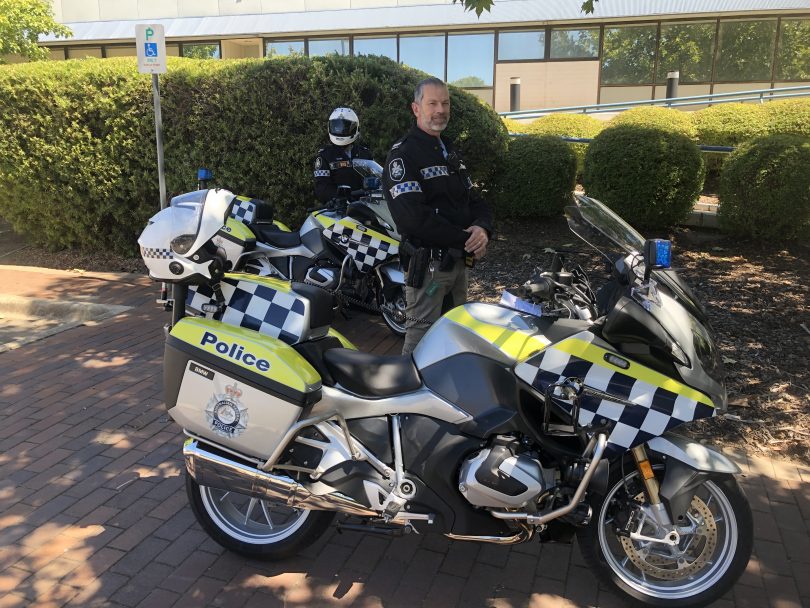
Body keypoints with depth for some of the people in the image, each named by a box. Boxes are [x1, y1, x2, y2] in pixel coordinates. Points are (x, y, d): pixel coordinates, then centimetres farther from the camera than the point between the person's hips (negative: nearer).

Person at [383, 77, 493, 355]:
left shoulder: (451, 152, 16)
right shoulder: (403, 154, -13)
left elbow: (474, 201, 13)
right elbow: (411, 218, -24)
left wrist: (482, 228, -10)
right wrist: (464, 239, -19)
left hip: (458, 260, 9)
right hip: (427, 263, -9)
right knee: (422, 337, -3)